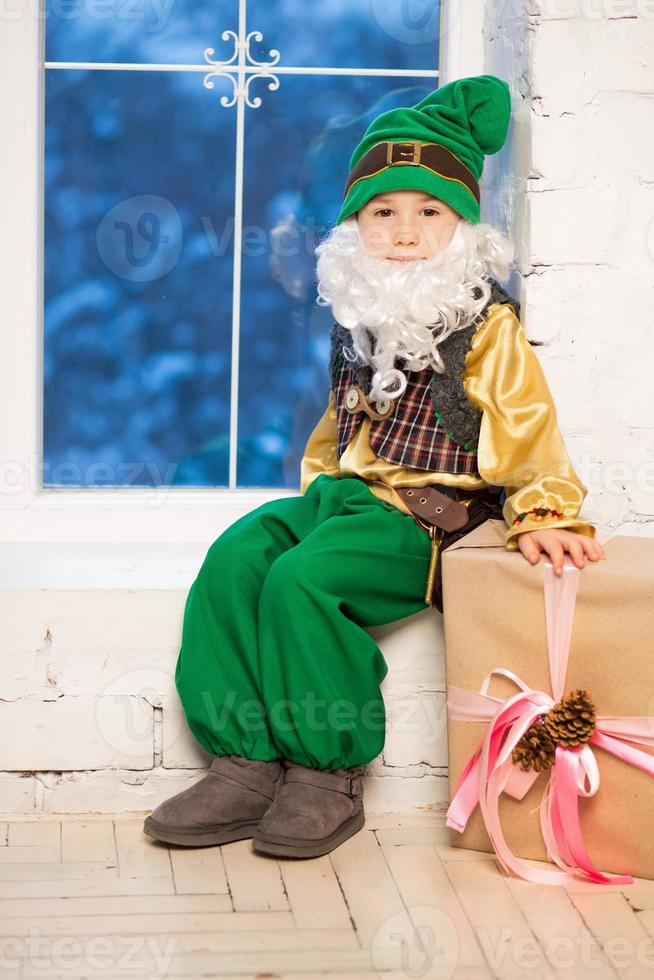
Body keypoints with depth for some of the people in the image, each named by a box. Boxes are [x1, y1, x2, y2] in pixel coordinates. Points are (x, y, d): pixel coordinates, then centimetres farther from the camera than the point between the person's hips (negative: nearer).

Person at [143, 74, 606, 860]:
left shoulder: (488, 328, -6)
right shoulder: (357, 321, 15)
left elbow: (526, 429, -10)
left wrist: (542, 513, -21)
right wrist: (316, 486, 20)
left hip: (425, 513, -7)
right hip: (343, 494, 7)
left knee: (304, 578, -29)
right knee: (233, 559, -16)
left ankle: (327, 774, -16)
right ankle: (247, 764, -15)